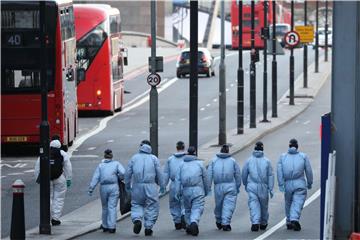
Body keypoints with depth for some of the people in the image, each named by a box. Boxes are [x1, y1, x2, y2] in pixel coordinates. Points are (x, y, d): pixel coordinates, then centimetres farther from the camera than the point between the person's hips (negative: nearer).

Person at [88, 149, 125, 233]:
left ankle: (105, 226, 24)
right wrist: (119, 178, 11)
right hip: (114, 187, -2)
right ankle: (112, 227, -12)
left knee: (105, 207, 15)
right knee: (112, 207, -3)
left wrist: (91, 189, -4)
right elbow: (123, 173, -10)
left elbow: (95, 178, -1)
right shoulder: (116, 163, 6)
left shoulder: (100, 165, 9)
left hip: (103, 187, 2)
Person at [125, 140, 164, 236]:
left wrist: (127, 185, 15)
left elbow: (128, 173, 6)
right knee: (151, 207, 7)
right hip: (150, 186, -1)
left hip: (137, 186, 1)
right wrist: (162, 185, 11)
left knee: (136, 204, 13)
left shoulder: (134, 158, 7)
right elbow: (159, 173, 2)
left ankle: (137, 219, -13)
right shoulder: (154, 158, 5)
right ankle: (148, 228, 5)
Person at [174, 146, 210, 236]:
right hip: (198, 190, -3)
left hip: (186, 190, 3)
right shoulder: (199, 164, 3)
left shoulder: (182, 165, 9)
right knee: (197, 209, -9)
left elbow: (178, 179, 3)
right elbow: (205, 178, 6)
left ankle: (189, 226, 20)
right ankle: (194, 223, -32)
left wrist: (177, 192, 2)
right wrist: (207, 191, 17)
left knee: (188, 209, 17)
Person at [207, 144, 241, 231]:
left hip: (218, 187, 2)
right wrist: (238, 187, 15)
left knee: (218, 205, 16)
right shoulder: (233, 161, 6)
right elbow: (238, 175, 6)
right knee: (229, 205, -2)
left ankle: (219, 222, 33)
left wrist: (208, 187, 2)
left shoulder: (214, 161, 8)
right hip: (230, 186, -2)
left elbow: (209, 174, 1)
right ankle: (225, 224, -11)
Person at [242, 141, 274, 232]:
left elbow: (244, 174, 7)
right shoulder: (266, 161, -1)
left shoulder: (249, 161, 0)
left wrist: (245, 184, 24)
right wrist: (271, 189, 0)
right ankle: (263, 223, 29)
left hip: (252, 187, -1)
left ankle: (255, 222, -22)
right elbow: (270, 176, -2)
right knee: (264, 205, 16)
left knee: (253, 205, -4)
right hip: (263, 187, 1)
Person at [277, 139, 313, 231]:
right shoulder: (303, 156, 3)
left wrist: (281, 184, -6)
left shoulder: (283, 157, 5)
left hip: (288, 184, 2)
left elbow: (279, 171, -4)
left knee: (288, 203, 17)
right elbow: (308, 171, 3)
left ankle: (289, 222, 24)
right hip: (300, 184, -2)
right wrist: (309, 183, 14)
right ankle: (294, 219, -27)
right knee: (297, 203, -7)